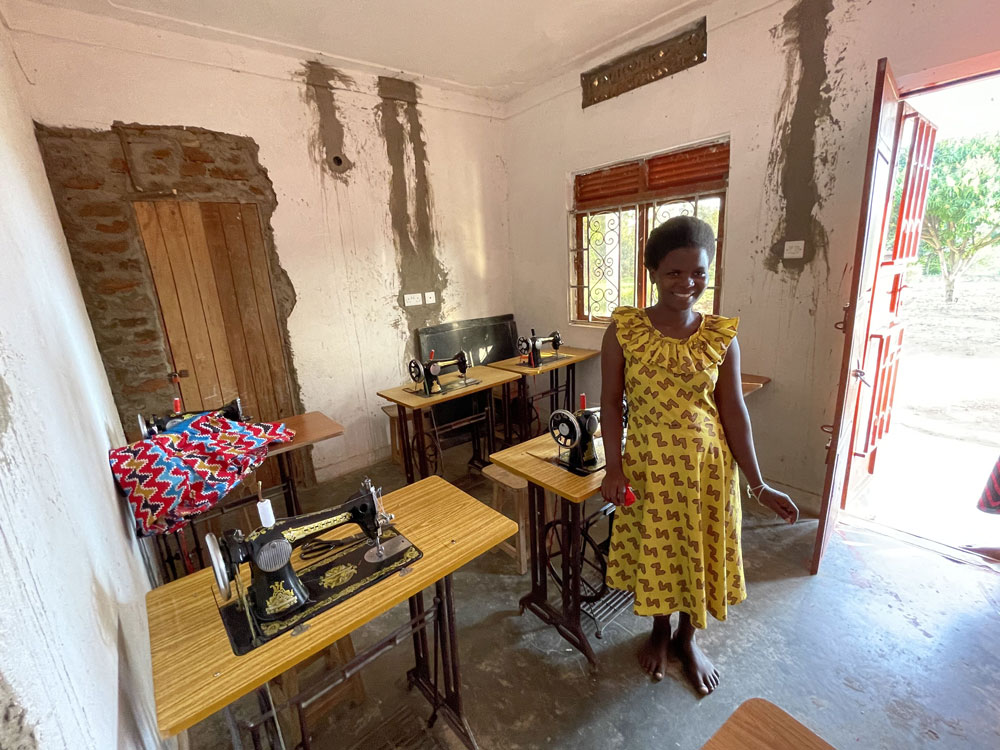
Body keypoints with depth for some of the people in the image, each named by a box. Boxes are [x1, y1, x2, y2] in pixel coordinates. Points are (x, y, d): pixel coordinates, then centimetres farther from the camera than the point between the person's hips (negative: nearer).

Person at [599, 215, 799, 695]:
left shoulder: (721, 337, -5)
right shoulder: (623, 331, -9)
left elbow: (733, 411, -2)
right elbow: (611, 403, -6)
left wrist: (758, 484, -2)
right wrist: (614, 469, -12)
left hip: (706, 463, 2)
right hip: (647, 463, -1)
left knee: (699, 552, 17)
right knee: (653, 551, 16)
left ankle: (687, 638, 47)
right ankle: (660, 629, 48)